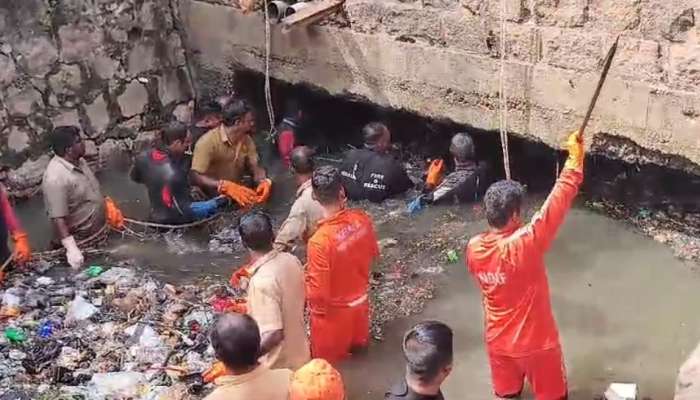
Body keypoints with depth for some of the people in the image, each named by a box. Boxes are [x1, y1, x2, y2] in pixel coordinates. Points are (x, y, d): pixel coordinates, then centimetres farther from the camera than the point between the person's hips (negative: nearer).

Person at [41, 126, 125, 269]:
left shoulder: (79, 161, -1)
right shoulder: (55, 178, -29)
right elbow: (58, 218, -33)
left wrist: (110, 210, 18)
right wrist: (71, 248, -39)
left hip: (101, 232, 8)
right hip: (82, 242, -8)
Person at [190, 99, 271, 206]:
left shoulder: (246, 140, 1)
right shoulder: (208, 141, -21)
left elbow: (255, 167, 0)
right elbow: (195, 177, -28)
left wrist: (264, 181, -25)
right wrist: (226, 186, -44)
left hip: (237, 193, 5)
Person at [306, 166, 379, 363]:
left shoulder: (320, 240, -36)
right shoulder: (361, 219, -18)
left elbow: (318, 292, -27)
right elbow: (373, 254, 2)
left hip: (333, 311, -5)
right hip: (360, 300, 6)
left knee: (328, 361, 20)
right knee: (358, 346, 33)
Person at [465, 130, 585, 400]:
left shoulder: (473, 248, -14)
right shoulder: (524, 245, -32)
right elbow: (558, 201, -29)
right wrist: (575, 160, -21)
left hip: (497, 341, 5)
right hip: (535, 343, -5)